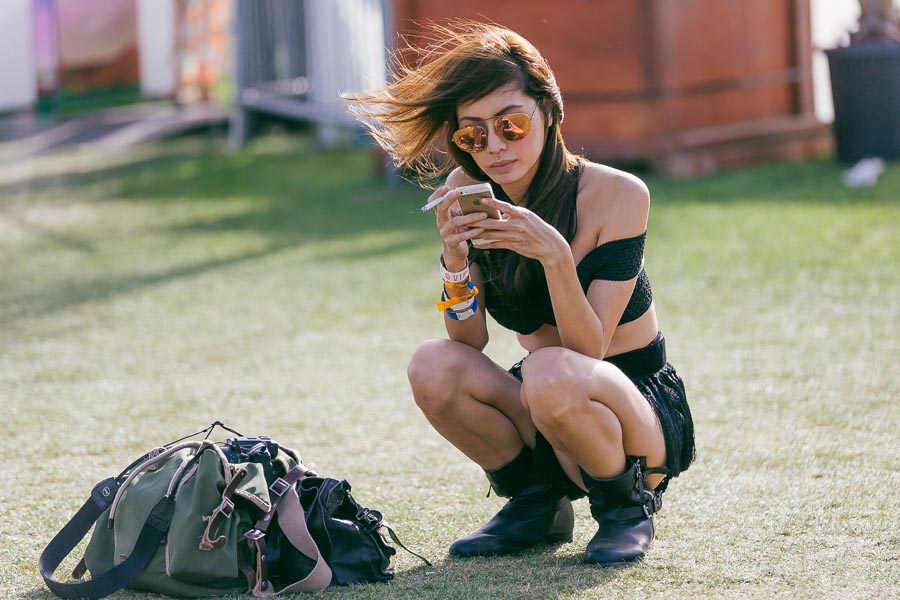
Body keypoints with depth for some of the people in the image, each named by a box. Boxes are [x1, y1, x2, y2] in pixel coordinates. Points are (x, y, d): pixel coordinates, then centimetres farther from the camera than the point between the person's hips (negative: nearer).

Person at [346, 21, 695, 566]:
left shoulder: (616, 195, -18)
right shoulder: (467, 194, -6)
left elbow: (589, 350, -24)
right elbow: (470, 341, -10)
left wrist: (554, 255, -38)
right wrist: (455, 257, -27)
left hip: (641, 405, -5)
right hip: (546, 416, 5)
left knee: (551, 374, -36)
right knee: (434, 367, -22)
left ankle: (628, 505, -6)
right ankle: (537, 504, 2)